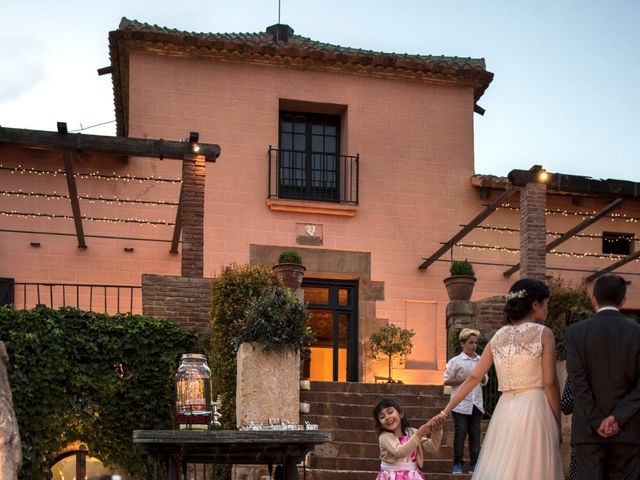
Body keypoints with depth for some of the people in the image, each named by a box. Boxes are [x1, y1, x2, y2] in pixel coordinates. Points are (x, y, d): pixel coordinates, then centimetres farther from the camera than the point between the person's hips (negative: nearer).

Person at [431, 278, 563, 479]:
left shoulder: (498, 337, 11)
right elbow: (550, 383, -7)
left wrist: (445, 411, 10)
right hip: (534, 410, -5)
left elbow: (473, 378, 7)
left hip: (504, 412, 5)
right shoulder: (542, 333, -3)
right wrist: (557, 425, 0)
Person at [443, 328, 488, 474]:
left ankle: (474, 464, 9)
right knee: (460, 433, -1)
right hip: (461, 404, -4)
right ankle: (457, 464, 7)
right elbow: (446, 381, -5)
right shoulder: (455, 361, -3)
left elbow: (485, 381, 19)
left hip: (476, 404, 4)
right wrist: (464, 380, -14)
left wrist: (481, 377, -4)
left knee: (475, 434, 4)